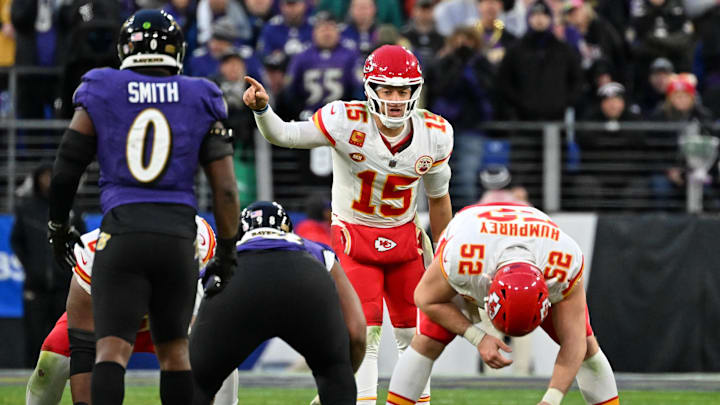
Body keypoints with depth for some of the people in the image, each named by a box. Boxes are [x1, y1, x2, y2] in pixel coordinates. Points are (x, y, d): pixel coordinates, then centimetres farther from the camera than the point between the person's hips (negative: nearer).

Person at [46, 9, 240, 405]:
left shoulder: (101, 94, 5)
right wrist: (226, 254, 14)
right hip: (178, 233, 2)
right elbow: (225, 187, 5)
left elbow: (66, 168, 7)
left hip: (122, 231, -2)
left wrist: (57, 227, 23)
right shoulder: (200, 102, 8)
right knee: (173, 348, 17)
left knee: (112, 348, -8)